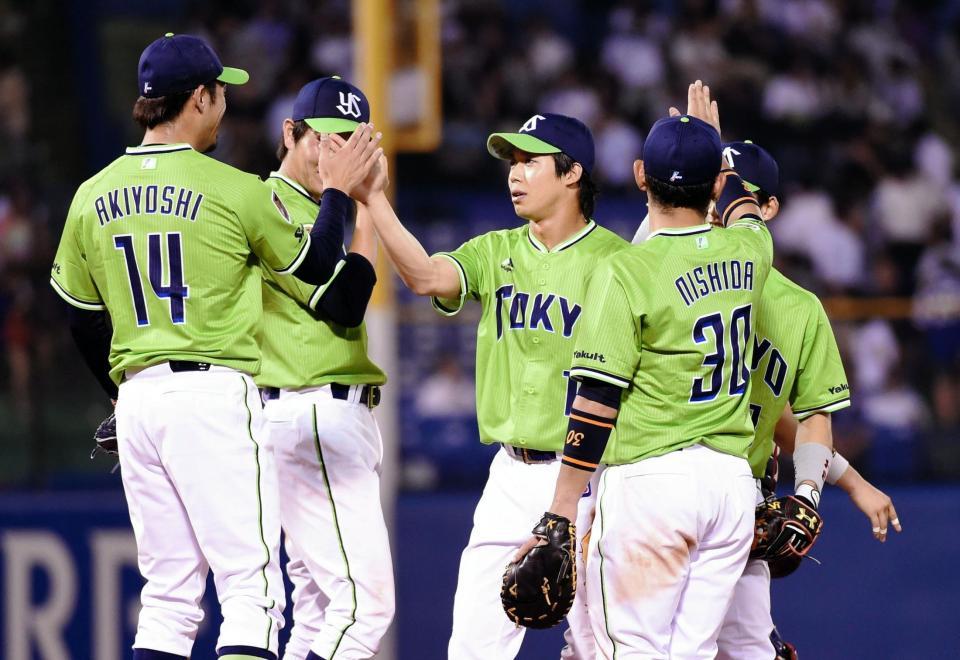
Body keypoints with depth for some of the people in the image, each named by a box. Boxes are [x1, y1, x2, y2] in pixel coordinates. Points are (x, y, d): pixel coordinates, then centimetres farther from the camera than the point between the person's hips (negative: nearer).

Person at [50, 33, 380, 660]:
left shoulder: (93, 197, 8)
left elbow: (83, 320, 16)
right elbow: (316, 264, 5)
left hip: (136, 394, 6)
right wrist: (337, 191, 20)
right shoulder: (234, 189, -7)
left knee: (169, 598, 11)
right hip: (214, 395, -6)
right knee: (252, 590, -6)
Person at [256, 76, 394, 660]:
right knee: (366, 600, -17)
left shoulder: (321, 214, 21)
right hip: (311, 417, -11)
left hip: (340, 415, 11)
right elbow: (343, 304, -17)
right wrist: (364, 207, -12)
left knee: (322, 607, 11)